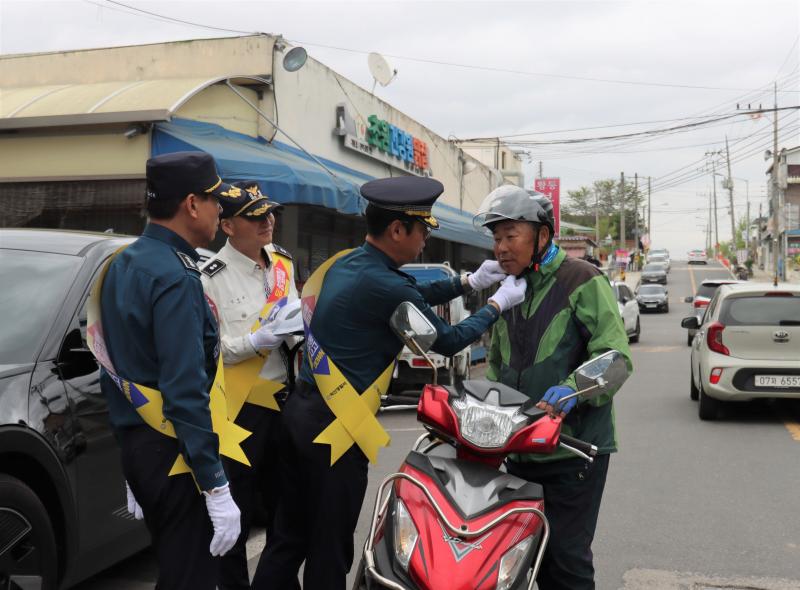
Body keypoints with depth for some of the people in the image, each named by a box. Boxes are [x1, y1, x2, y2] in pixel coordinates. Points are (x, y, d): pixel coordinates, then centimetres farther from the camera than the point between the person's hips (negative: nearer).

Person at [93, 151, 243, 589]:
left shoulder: (122, 265, 9)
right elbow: (186, 392, -24)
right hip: (171, 452, -9)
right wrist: (215, 487, -20)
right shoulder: (174, 276, -19)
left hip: (135, 443, 9)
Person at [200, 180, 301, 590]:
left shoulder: (282, 263, 7)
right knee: (235, 513, 5)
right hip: (238, 408, -7)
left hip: (283, 400, 7)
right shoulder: (210, 277, -15)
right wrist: (256, 341, -25)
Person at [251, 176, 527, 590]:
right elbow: (447, 341, -6)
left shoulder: (347, 262, 7)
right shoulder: (383, 285, -20)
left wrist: (469, 282, 19)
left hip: (301, 411, 9)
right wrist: (498, 305, 7)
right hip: (335, 427, -9)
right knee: (330, 551, 5)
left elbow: (414, 295, 22)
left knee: (289, 538, 17)